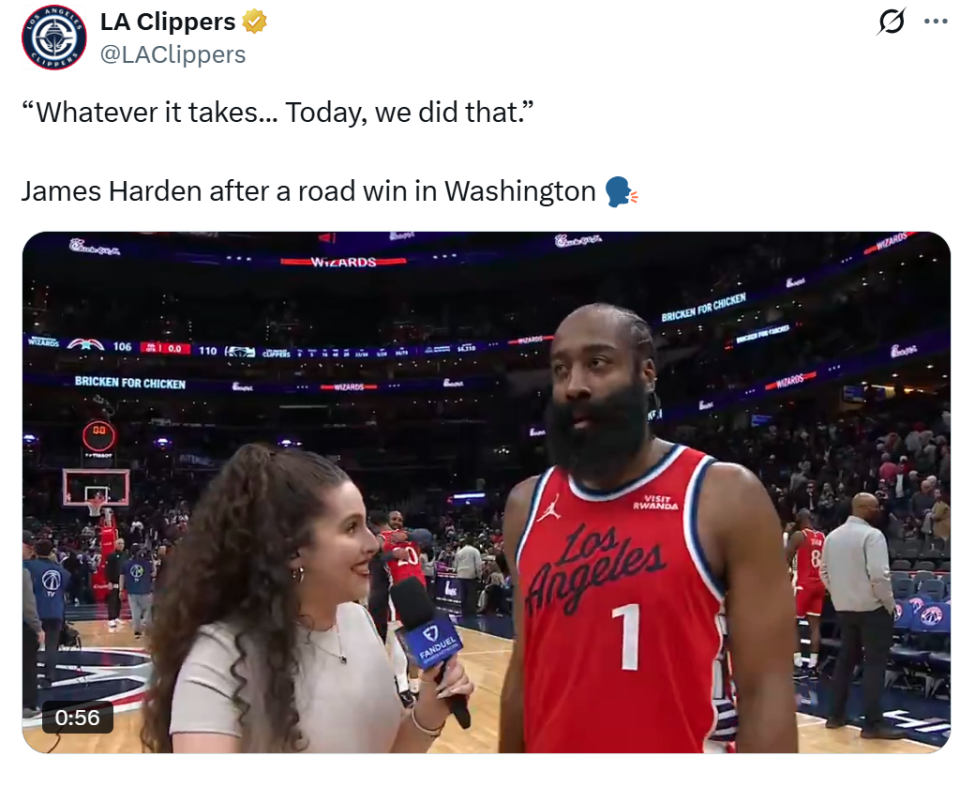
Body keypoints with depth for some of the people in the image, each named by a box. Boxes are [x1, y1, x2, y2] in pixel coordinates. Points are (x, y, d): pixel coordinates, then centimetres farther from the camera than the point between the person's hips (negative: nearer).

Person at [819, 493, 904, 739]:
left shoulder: (832, 536, 8)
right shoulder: (872, 535, -15)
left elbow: (824, 571, 13)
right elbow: (879, 574, -21)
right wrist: (890, 604, -9)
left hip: (844, 607, 7)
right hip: (872, 607, -7)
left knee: (846, 659, 15)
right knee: (874, 663, -3)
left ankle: (836, 714, 20)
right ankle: (872, 723, -2)